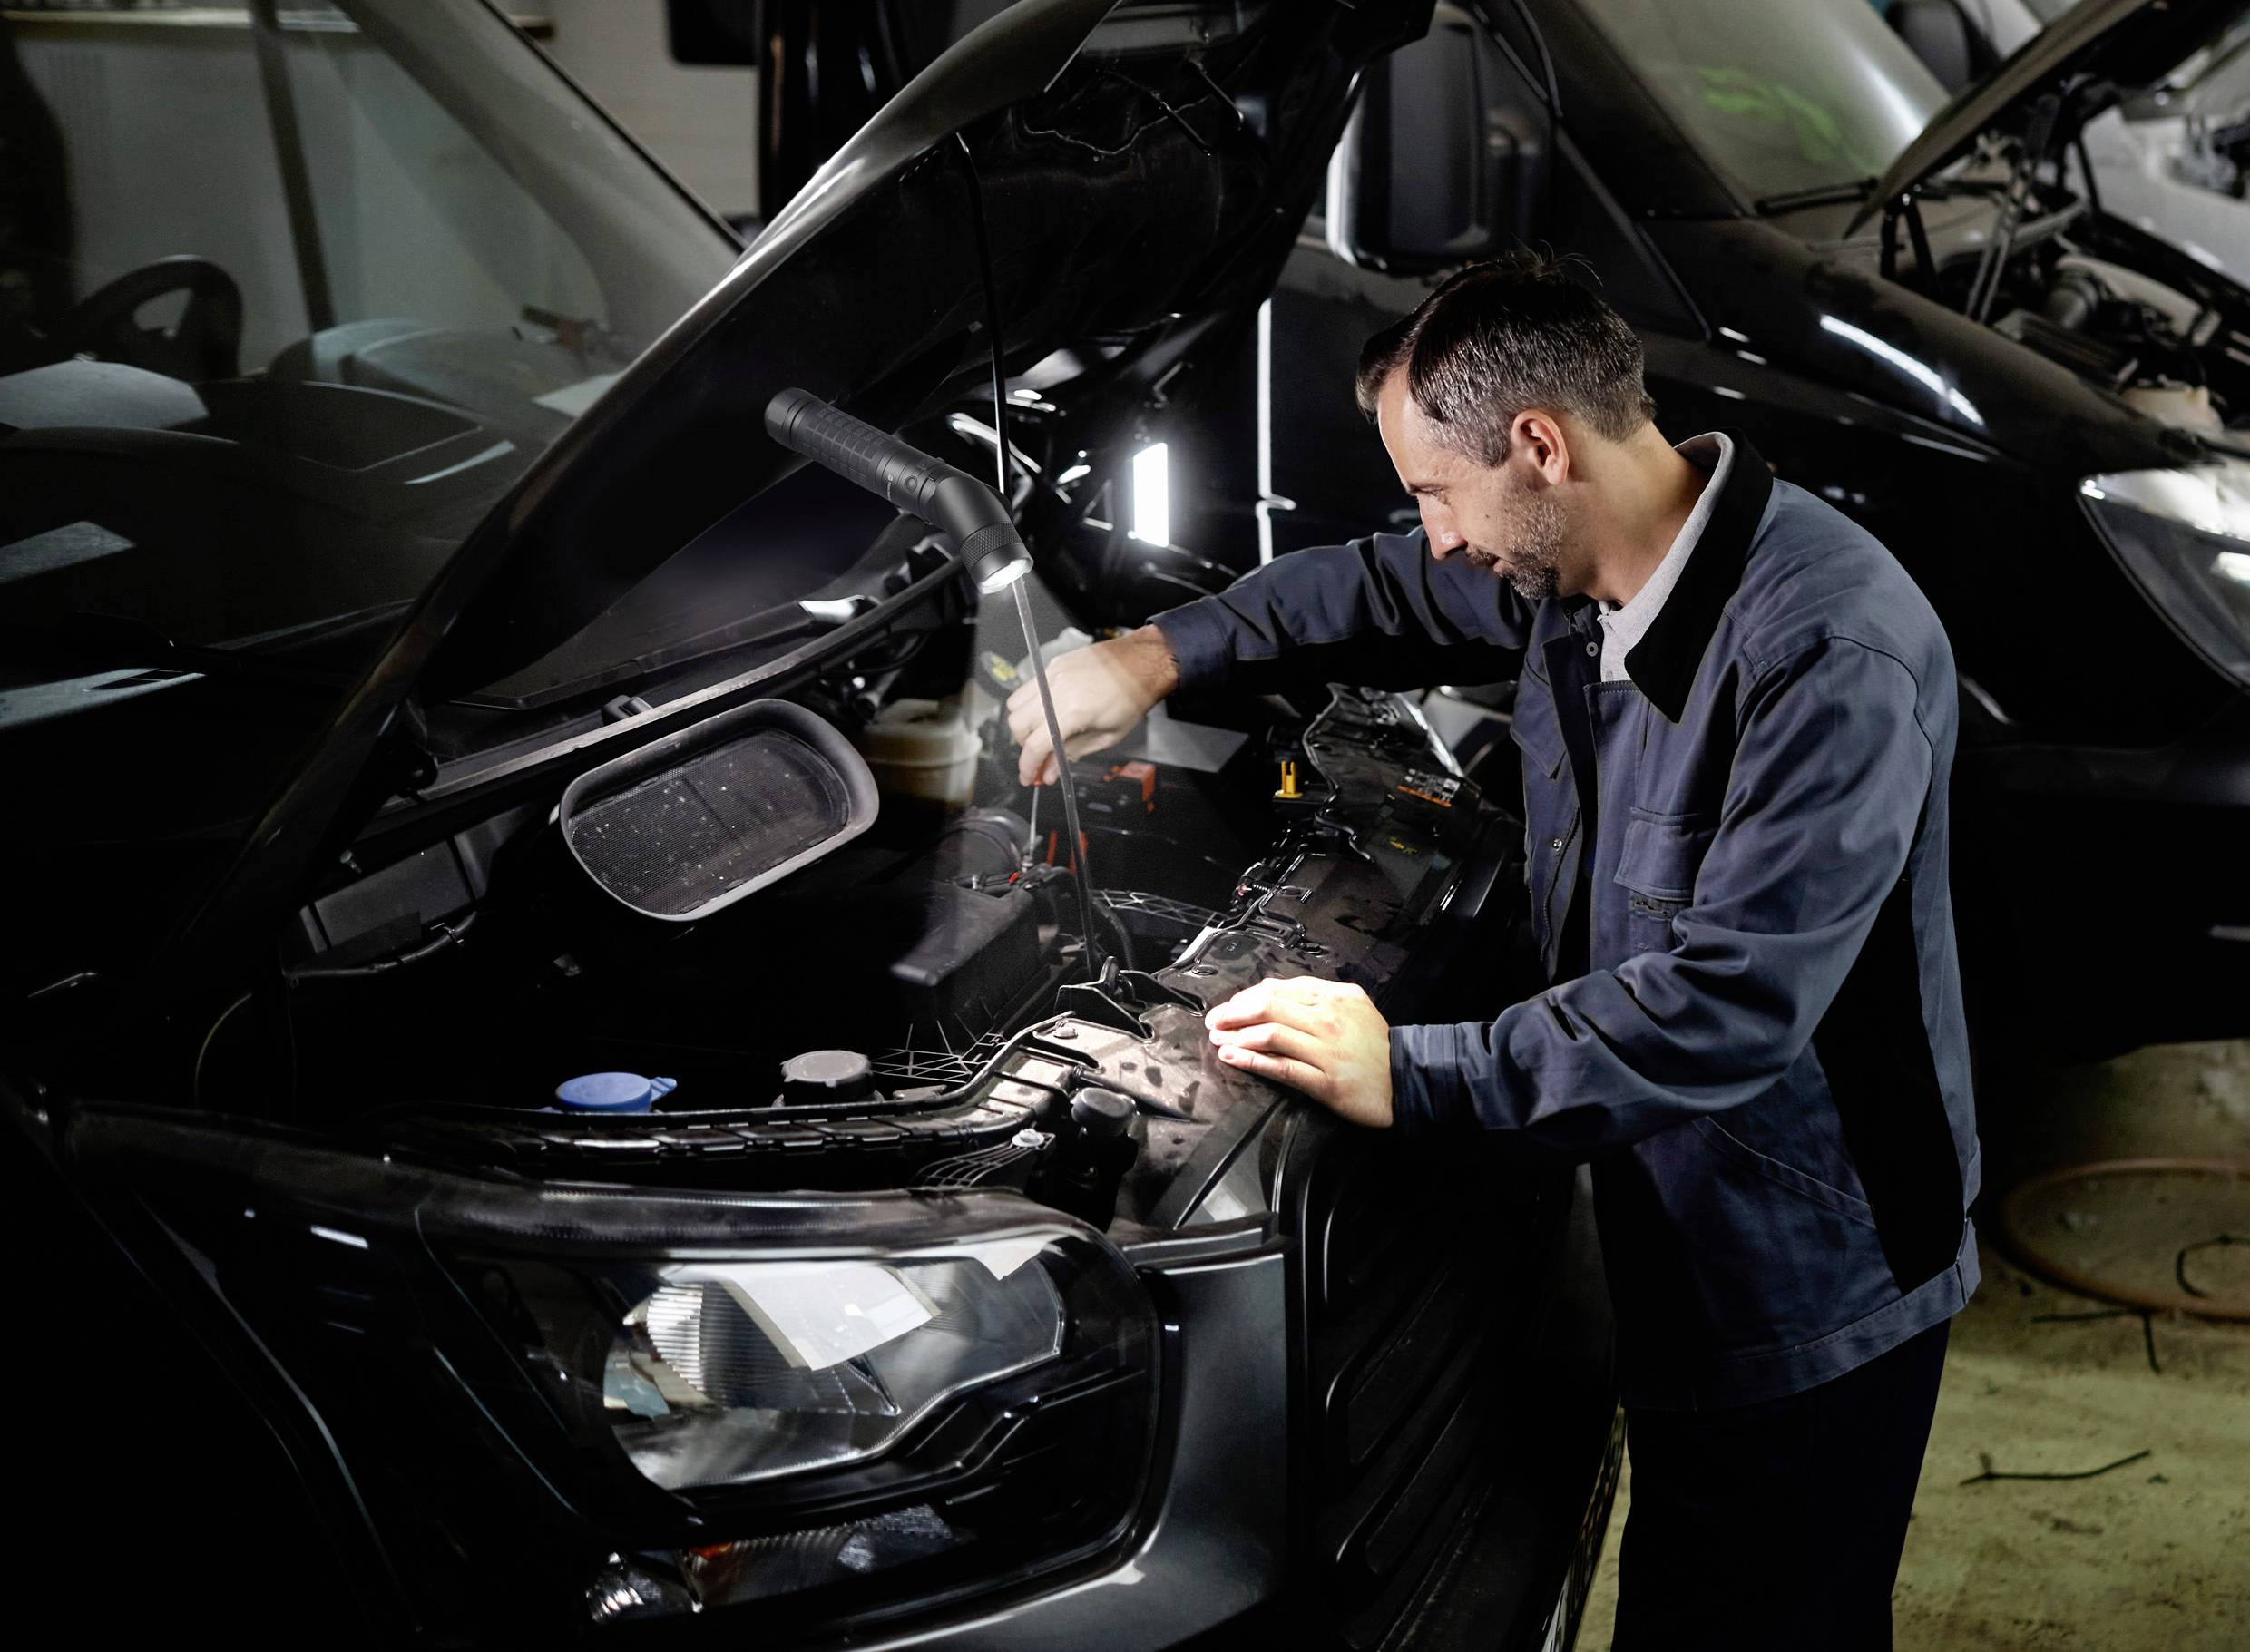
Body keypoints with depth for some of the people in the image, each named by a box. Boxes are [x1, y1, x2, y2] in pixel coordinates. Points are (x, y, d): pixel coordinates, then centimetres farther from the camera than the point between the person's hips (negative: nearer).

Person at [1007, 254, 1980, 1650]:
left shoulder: (1837, 655, -29)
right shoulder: (1572, 573, -1)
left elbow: (1724, 1007, -33)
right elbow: (1384, 595, 20)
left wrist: (1411, 1077, -29)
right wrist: (1159, 654, 10)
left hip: (1814, 1292, -8)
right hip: (1667, 1246, 8)